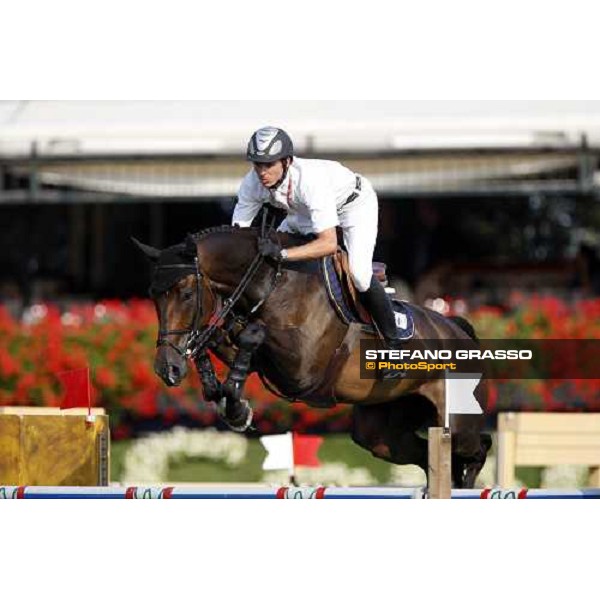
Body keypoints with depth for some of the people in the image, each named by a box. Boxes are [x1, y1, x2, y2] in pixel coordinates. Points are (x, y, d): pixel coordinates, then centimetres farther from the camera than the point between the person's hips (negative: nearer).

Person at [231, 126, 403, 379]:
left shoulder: (310, 179, -45)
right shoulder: (252, 184, -27)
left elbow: (329, 243, -49)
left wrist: (281, 253, -58)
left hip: (355, 203, -7)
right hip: (304, 213, 7)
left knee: (360, 274, -23)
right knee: (266, 262, -4)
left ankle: (393, 344, -4)